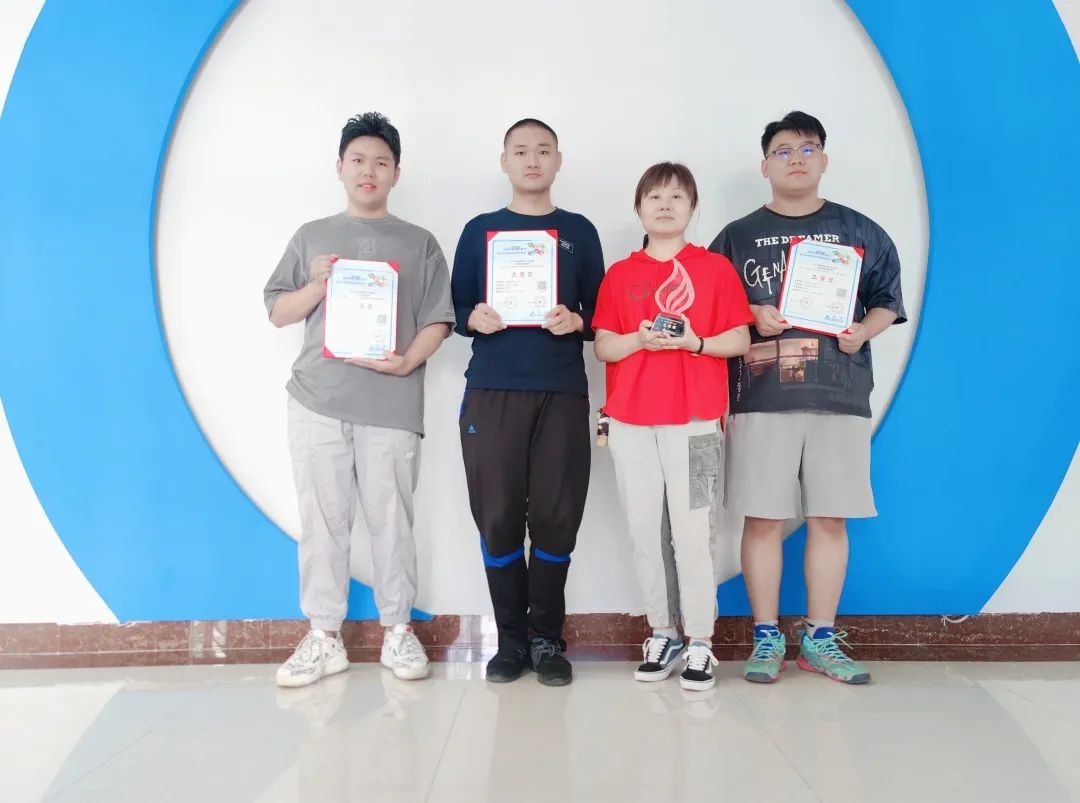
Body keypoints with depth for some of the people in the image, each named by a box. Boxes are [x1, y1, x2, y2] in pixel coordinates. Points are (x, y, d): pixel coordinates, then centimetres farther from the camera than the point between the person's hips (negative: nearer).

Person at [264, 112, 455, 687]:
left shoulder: (419, 243, 12)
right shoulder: (311, 237, 16)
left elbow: (438, 319, 4)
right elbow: (277, 313, 14)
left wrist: (407, 361, -14)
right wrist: (318, 285, -4)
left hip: (391, 404, -1)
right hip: (317, 401, 2)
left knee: (391, 519, 2)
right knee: (323, 519, 3)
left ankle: (398, 632, 15)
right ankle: (324, 637, 13)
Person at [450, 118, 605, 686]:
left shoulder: (579, 232, 13)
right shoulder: (479, 230, 12)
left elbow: (601, 314, 11)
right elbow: (455, 309, 10)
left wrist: (576, 322, -11)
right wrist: (474, 319, -12)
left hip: (562, 393, 0)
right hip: (491, 392, 0)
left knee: (556, 519, 0)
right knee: (498, 520, 0)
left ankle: (547, 637, 15)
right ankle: (511, 637, 15)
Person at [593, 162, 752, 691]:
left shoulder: (716, 268, 6)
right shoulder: (620, 274, 11)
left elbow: (739, 340, 3)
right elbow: (603, 348, 6)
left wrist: (694, 341, -15)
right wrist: (639, 339, -14)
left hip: (694, 419, -3)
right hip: (630, 419, 3)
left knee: (692, 532, -5)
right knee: (643, 530, 5)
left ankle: (700, 643, 6)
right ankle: (662, 635, 17)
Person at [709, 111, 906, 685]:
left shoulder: (860, 232, 13)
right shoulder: (736, 237, 10)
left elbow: (887, 302, 13)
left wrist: (863, 331, -7)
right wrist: (753, 317, -10)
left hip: (840, 398, 1)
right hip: (761, 397, -1)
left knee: (830, 519, 4)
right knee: (762, 519, 0)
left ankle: (820, 639, 16)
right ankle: (766, 638, 12)